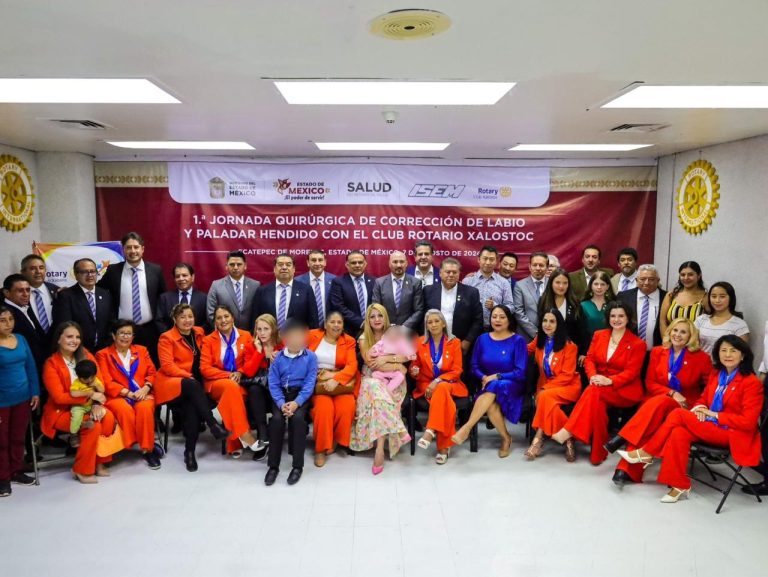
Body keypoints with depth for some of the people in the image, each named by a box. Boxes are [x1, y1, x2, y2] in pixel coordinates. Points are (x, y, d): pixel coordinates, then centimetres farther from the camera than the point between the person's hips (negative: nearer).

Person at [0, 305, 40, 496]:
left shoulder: (21, 339, 2)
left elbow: (30, 366, 8)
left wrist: (35, 392, 5)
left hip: (23, 398, 4)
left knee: (18, 438, 16)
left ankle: (16, 471, 30)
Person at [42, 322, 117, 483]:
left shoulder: (86, 356, 1)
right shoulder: (51, 364, -12)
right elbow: (59, 397, -17)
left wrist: (97, 404, -18)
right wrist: (90, 395, -23)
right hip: (61, 411, -4)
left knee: (108, 416, -24)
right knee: (93, 426, -28)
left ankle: (99, 462, -6)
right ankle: (82, 470, -8)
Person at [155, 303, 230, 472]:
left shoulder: (198, 332, 11)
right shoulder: (166, 338, -5)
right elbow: (167, 366, -12)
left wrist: (193, 376, 10)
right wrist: (188, 376, -21)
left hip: (192, 382, 4)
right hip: (170, 382, -4)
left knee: (192, 405, -30)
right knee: (193, 386, -37)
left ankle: (190, 451, -23)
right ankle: (213, 425, -34)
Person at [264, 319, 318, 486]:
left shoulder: (310, 357, -2)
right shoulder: (278, 357, 3)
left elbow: (309, 383, -7)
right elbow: (273, 383, -1)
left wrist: (296, 402, -21)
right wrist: (281, 403, -18)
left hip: (301, 395, -2)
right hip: (282, 394, 2)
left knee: (297, 417, -31)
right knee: (277, 419, -27)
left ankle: (298, 466, -18)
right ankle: (273, 466, -12)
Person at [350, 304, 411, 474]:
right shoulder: (363, 339, 4)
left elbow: (406, 356, -1)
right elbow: (371, 365, -8)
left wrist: (385, 358, -14)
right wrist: (397, 366, -10)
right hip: (371, 380, 0)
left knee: (379, 395, -33)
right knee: (376, 389, -37)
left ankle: (380, 447, -39)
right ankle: (389, 439, -37)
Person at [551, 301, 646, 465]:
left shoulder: (637, 343, -1)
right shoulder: (599, 335, 12)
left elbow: (631, 372, -10)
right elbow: (589, 359, 6)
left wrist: (609, 381, -27)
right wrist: (593, 376, -17)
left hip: (625, 390, -3)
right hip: (600, 385, 3)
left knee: (595, 391, -35)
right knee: (597, 402, -34)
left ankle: (568, 431, -38)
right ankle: (598, 452, -28)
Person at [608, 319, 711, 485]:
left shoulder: (701, 357, 0)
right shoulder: (658, 352, 8)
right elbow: (650, 383, 4)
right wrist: (672, 393, -13)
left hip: (684, 407, -2)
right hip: (656, 401, 2)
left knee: (660, 402, -37)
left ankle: (621, 438, -38)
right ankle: (628, 471, -41)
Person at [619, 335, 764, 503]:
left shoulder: (752, 382, -10)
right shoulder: (716, 374, 10)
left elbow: (748, 422, -15)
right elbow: (703, 399, 20)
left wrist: (714, 414, -16)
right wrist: (699, 409, -5)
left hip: (732, 434, -6)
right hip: (710, 426, 6)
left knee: (678, 414, -24)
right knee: (679, 432, -28)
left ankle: (646, 453, -15)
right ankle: (680, 486, -21)